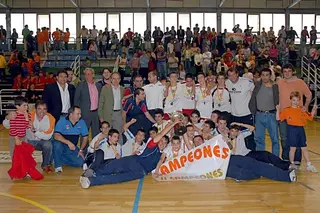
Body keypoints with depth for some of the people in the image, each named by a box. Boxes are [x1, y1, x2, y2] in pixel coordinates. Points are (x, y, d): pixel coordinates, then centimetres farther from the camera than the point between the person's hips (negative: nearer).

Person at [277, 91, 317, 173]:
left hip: (301, 130, 4)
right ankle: (292, 164, 18)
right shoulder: (287, 110, -3)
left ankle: (309, 165, 21)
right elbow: (278, 118, -7)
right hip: (292, 130, -4)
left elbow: (310, 117, 18)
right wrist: (278, 110, -18)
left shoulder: (302, 110, 9)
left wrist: (314, 110, 7)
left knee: (304, 148, 11)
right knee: (293, 148, 2)